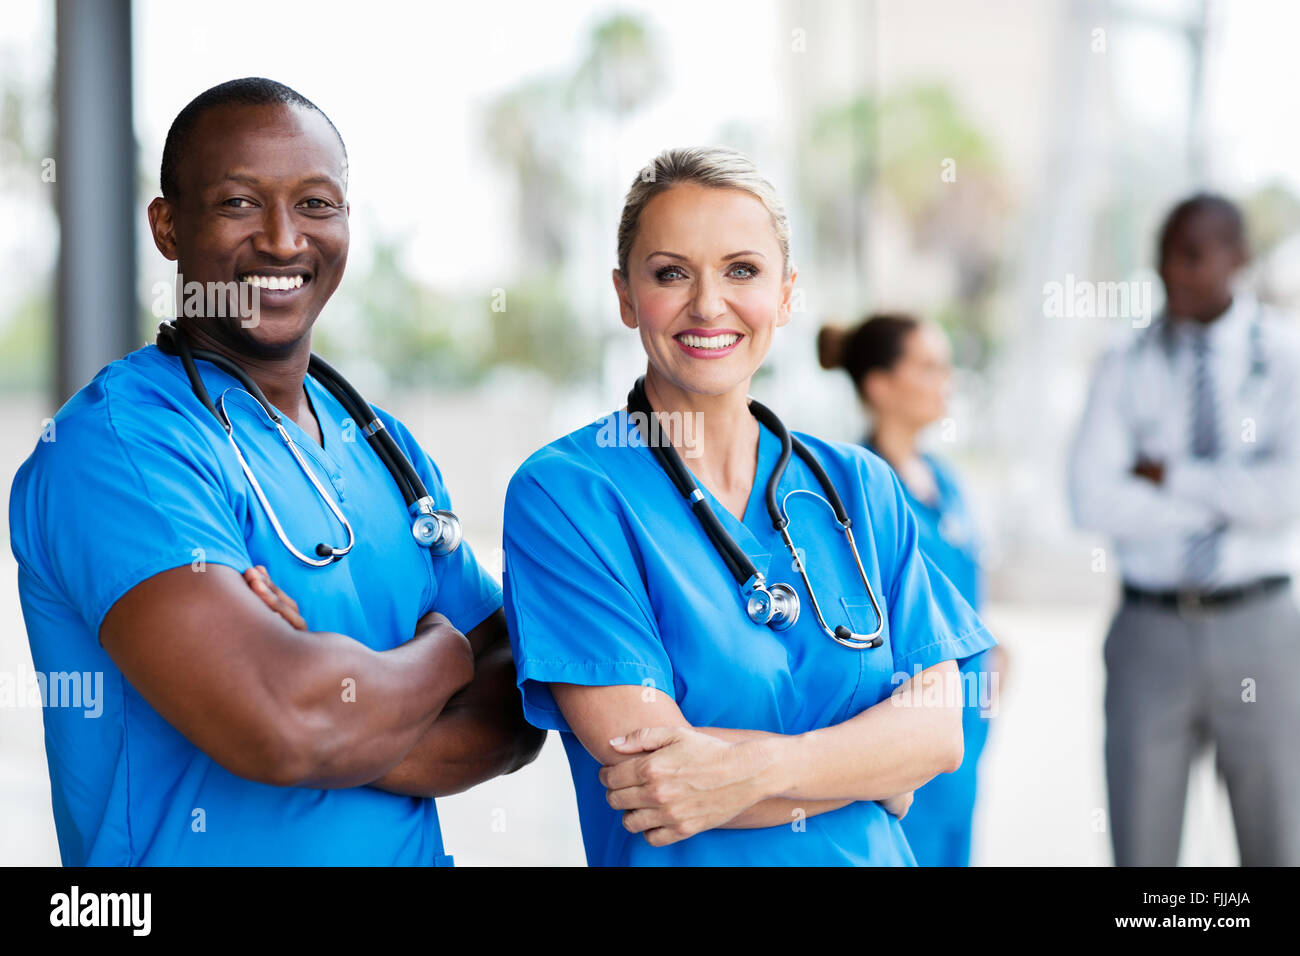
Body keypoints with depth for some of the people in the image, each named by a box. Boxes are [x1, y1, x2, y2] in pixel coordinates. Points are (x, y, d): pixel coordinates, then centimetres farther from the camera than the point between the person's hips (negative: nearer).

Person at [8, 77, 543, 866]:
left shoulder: (385, 448, 4)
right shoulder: (116, 446, -20)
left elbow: (518, 708, -2)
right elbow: (285, 726, -32)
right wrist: (442, 653, -12)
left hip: (411, 851, 7)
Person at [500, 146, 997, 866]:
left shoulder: (859, 487, 0)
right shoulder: (560, 494, -13)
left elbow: (939, 725, -8)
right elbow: (644, 762, -21)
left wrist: (763, 768, -24)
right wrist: (877, 772, -13)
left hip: (871, 857, 3)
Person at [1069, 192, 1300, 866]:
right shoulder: (1125, 367, 2)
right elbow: (1094, 501, -12)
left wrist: (1170, 476, -12)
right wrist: (1228, 499, -14)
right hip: (1151, 632, 1)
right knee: (1140, 851, 6)